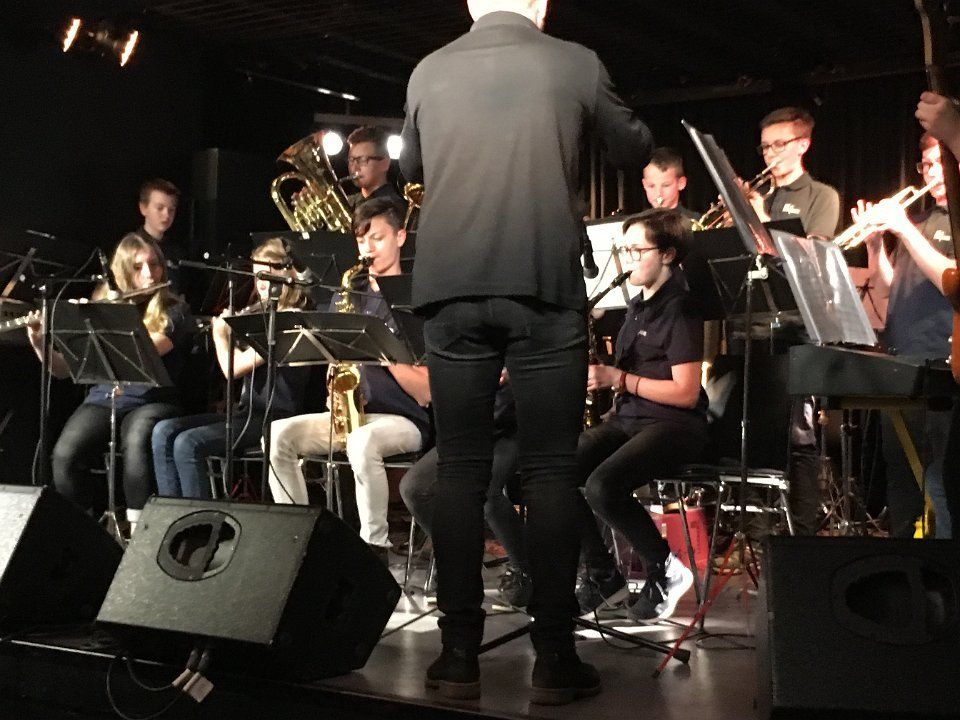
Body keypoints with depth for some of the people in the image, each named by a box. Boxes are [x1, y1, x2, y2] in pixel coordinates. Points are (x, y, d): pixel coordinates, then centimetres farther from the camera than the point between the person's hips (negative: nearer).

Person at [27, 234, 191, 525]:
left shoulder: (174, 312, 4)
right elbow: (63, 369, 12)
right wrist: (39, 342, -6)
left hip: (152, 401, -3)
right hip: (102, 400, 3)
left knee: (137, 443, -37)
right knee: (65, 455, -27)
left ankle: (136, 525, -25)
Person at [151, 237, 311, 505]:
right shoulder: (262, 315, 17)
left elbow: (234, 367, -17)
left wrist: (220, 332, -1)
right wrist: (224, 328, 13)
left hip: (273, 419, -9)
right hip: (247, 411, 9)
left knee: (188, 443, -25)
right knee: (164, 431, -7)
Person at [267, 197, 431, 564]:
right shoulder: (348, 296, 15)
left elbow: (424, 392, -8)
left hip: (403, 421, -5)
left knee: (362, 441, -38)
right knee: (279, 434, -19)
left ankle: (375, 547, -24)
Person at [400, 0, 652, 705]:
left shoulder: (428, 73, 9)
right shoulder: (575, 64, 2)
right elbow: (635, 152, 17)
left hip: (452, 290, 2)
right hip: (544, 287, -2)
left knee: (460, 469, 6)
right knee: (551, 471, 1)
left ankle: (459, 654, 7)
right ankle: (555, 657, 3)